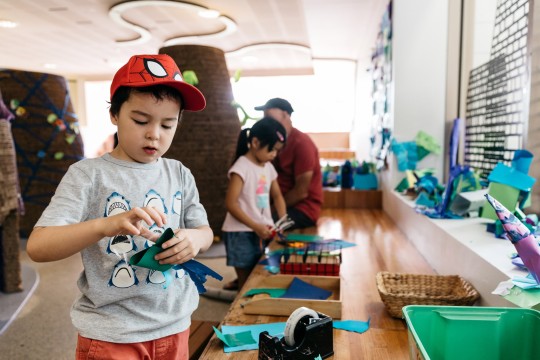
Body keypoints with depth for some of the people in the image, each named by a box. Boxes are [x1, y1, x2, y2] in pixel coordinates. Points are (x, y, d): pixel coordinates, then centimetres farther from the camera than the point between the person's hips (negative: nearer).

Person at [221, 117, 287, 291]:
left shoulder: (268, 167, 7)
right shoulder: (241, 167, -15)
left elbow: (277, 195, 15)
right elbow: (230, 204, -20)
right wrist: (255, 226, -24)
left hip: (262, 231, 7)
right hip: (241, 233, -7)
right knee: (247, 280, 2)